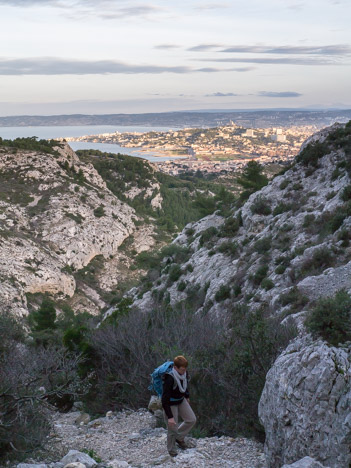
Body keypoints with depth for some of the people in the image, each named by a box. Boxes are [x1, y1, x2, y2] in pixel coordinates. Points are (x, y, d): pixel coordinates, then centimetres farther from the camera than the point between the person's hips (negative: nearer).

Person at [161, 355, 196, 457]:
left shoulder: (184, 373, -14)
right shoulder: (169, 379, -35)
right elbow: (165, 399, -32)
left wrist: (187, 397, 24)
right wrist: (170, 417, -32)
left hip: (181, 400, 7)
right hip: (170, 404, -7)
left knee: (192, 419, 6)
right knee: (173, 428, 2)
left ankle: (179, 438, 28)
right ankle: (172, 451, 26)